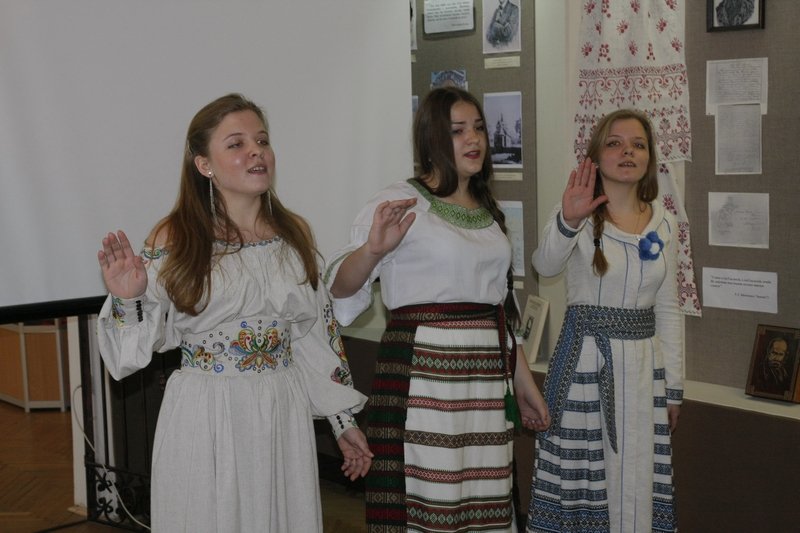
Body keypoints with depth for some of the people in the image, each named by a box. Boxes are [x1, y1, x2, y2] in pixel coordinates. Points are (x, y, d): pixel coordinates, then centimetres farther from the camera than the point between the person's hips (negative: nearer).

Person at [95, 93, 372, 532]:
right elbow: (144, 342, -3)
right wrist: (128, 300, -23)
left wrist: (344, 419, 11)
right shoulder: (173, 240, -7)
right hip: (204, 420, -3)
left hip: (284, 415, 4)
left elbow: (318, 336, 10)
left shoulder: (295, 234, 5)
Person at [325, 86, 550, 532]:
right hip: (423, 375, -6)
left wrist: (524, 381, 19)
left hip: (488, 378, 6)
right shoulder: (401, 202, -4)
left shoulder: (489, 212, 17)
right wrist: (373, 250, -31)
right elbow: (340, 287, -10)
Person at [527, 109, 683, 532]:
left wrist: (674, 384, 11)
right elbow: (545, 266, -28)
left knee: (637, 478, 10)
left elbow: (667, 310, 11)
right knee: (581, 471, 3)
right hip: (585, 359, -4)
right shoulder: (579, 214, -7)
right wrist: (567, 221, -46)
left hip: (643, 363, 4)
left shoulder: (664, 223, 6)